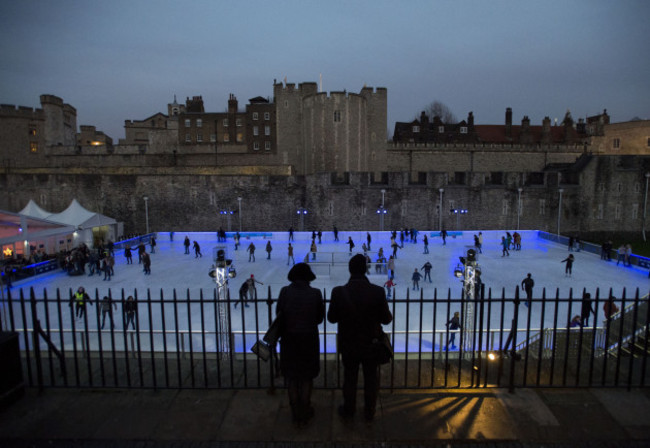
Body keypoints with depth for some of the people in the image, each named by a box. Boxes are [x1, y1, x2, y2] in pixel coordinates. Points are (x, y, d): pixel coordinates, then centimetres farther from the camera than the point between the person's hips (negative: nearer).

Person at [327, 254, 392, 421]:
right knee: (371, 379, 22)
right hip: (371, 344, 0)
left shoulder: (338, 292, -21)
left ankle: (348, 411, 41)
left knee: (349, 378, 22)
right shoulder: (378, 292, -22)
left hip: (348, 345, 1)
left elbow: (331, 318, -9)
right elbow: (386, 319, -12)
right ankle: (369, 412, 40)